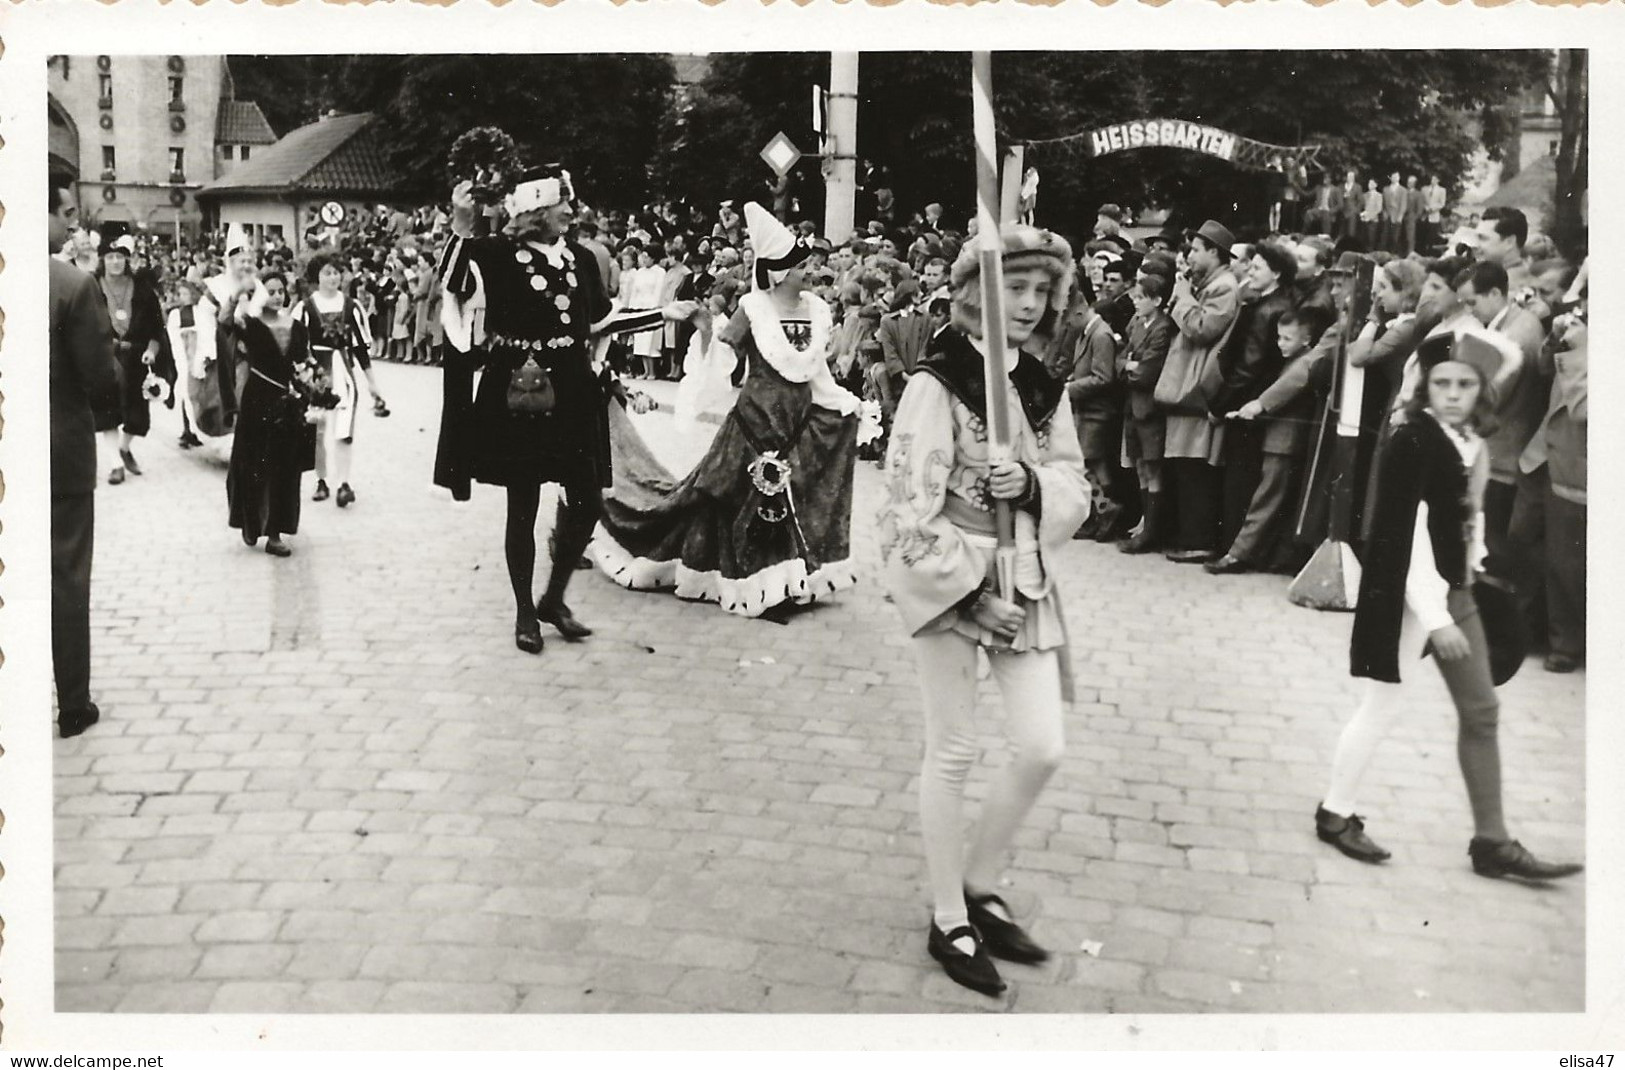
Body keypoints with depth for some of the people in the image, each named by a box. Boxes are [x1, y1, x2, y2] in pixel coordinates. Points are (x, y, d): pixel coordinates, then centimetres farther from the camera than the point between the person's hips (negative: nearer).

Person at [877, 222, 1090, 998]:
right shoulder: (936, 383, -13)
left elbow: (1076, 490, 7)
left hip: (1025, 582, 6)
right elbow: (910, 506, -16)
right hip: (949, 582, -6)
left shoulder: (1042, 387, 7)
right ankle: (949, 924, 20)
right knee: (953, 753, 5)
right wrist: (970, 593, -18)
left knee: (1043, 750, 5)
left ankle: (979, 886, 28)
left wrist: (1032, 484, -15)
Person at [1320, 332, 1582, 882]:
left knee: (1481, 712, 11)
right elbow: (1408, 537, -22)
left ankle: (1492, 841, 20)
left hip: (1455, 590, 9)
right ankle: (1335, 814, 20)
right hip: (1408, 595, -9)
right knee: (1381, 708, 2)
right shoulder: (1411, 444, -18)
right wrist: (1436, 618, -22)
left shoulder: (1471, 445, 6)